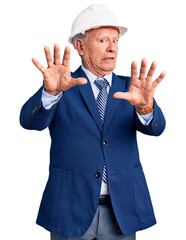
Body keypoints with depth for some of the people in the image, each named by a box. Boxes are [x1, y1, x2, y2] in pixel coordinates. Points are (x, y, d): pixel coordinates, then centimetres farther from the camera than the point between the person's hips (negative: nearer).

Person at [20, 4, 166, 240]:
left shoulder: (128, 88, 4)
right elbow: (30, 120, -19)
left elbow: (155, 127, -12)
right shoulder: (62, 87, -2)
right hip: (71, 210, -2)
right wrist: (51, 91, -40)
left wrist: (145, 105, -35)